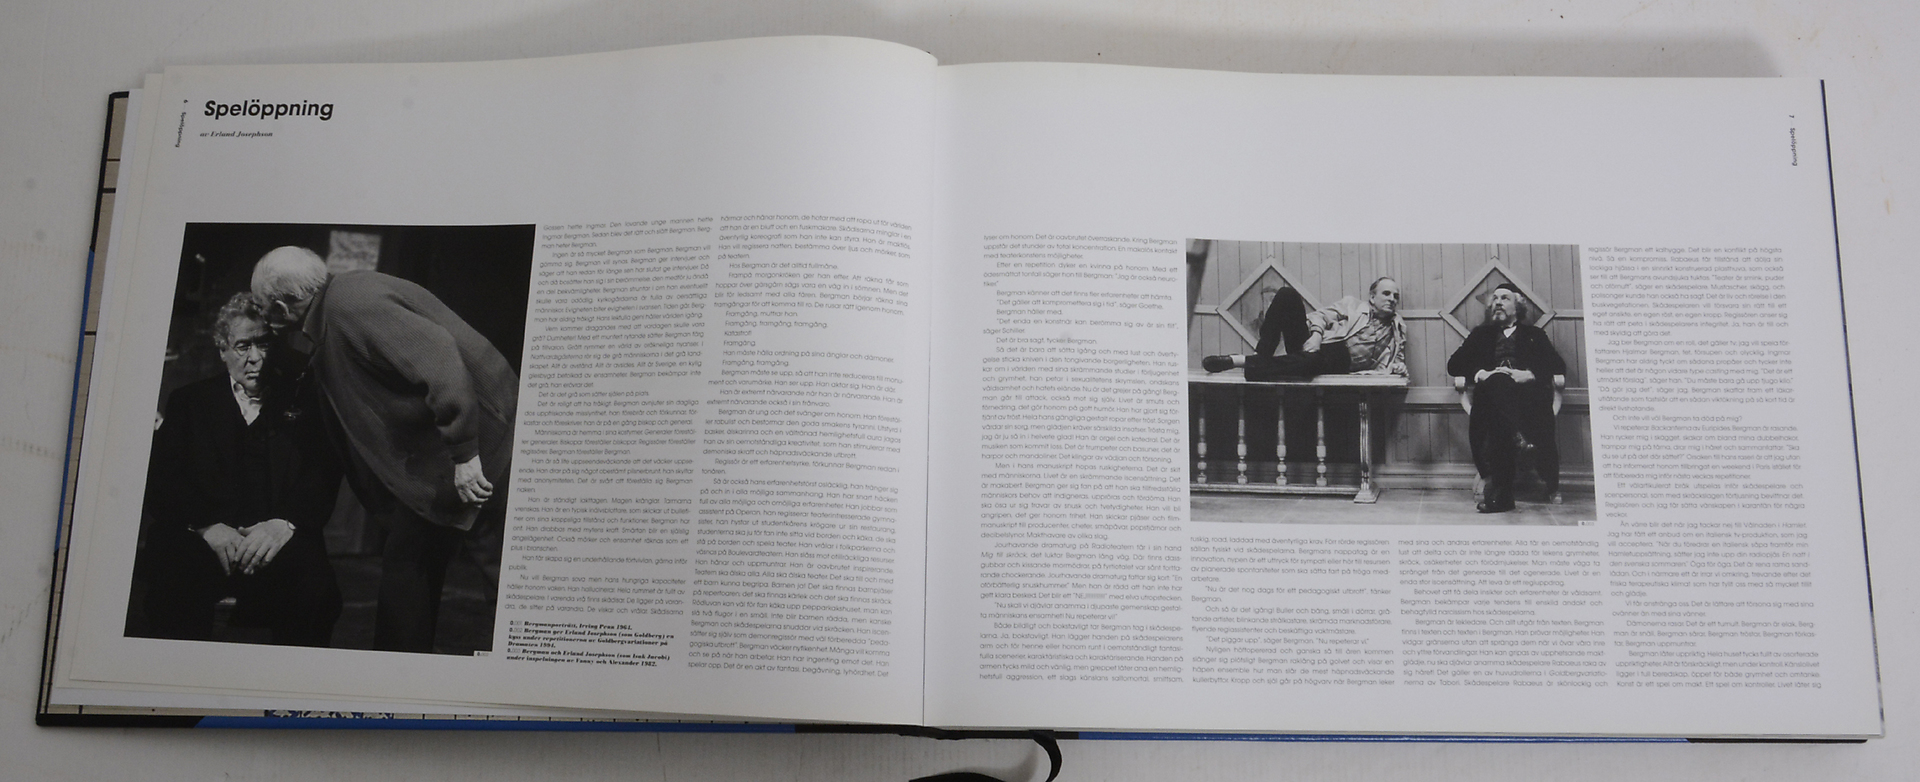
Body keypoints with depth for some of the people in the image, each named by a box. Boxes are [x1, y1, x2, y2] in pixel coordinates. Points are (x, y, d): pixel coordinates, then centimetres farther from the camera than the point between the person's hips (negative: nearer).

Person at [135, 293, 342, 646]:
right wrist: (206, 525, -10)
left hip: (279, 541, 0)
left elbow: (324, 480, 7)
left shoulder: (300, 405, 19)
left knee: (315, 589, -33)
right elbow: (159, 479, 9)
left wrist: (285, 524, -14)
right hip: (201, 540, 1)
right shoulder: (189, 401, 21)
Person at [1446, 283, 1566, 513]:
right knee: (1497, 383, -38)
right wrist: (1480, 373, -4)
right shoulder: (1481, 333, 31)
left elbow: (1558, 365, 12)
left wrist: (1527, 374, -7)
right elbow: (1454, 365, 17)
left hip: (1528, 393, -1)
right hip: (1491, 393, 1)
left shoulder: (1534, 335, 28)